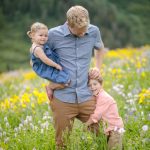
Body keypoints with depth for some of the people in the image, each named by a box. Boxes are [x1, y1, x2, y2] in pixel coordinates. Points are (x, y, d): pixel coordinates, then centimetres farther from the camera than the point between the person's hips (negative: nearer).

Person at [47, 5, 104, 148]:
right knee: (63, 143, 7)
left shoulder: (94, 31, 0)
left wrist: (98, 68, 9)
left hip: (87, 97, 2)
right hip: (63, 99, -2)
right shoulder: (53, 35, -9)